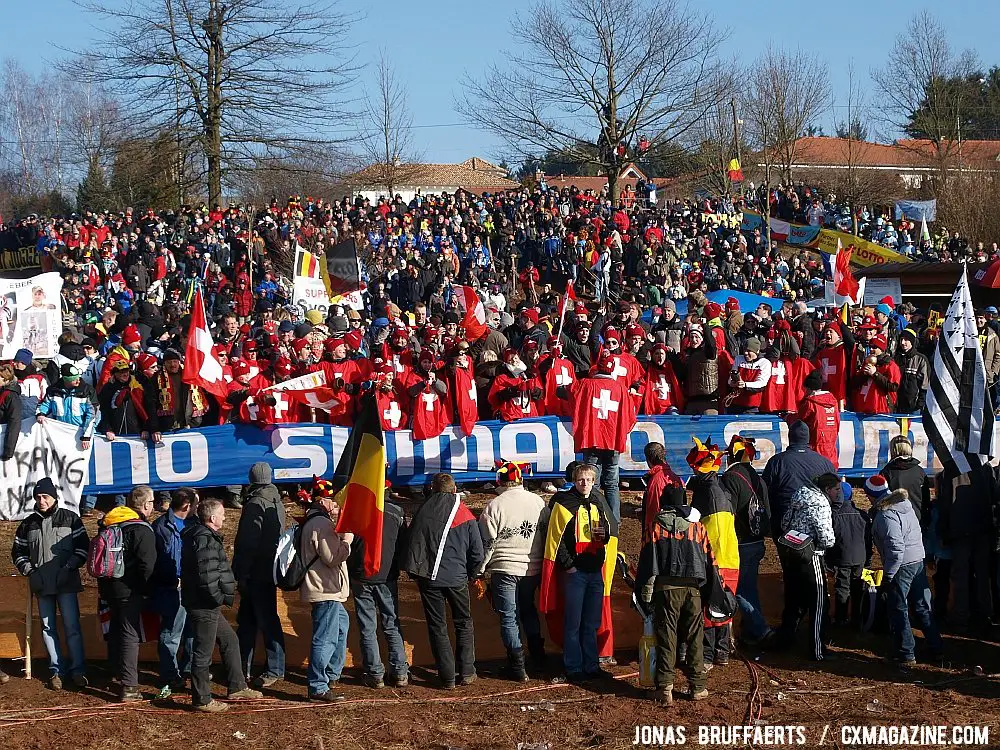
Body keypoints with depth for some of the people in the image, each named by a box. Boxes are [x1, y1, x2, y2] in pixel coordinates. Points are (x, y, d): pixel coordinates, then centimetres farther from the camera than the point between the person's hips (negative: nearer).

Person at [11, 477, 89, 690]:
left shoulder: (70, 519, 1)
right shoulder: (29, 523, 9)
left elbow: (83, 546, 1)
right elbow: (17, 551, 16)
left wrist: (70, 567, -10)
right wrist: (28, 569, 1)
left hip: (66, 583, -3)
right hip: (41, 584, 3)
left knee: (72, 626, -4)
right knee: (48, 628, 5)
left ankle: (77, 669, 2)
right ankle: (56, 670, 11)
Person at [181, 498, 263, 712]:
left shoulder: (206, 536, 14)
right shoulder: (204, 540, -20)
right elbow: (206, 576, -27)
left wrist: (219, 598, 15)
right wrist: (219, 598, -16)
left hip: (208, 606, 11)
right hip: (203, 606, -11)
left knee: (229, 640, 21)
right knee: (203, 652, -2)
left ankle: (237, 688, 29)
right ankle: (202, 700, 6)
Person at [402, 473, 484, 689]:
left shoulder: (424, 511, -1)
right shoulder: (465, 514, 0)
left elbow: (412, 545, 0)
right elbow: (478, 552, 1)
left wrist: (414, 571, 11)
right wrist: (470, 574, 16)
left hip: (429, 578, 0)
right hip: (457, 578, 0)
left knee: (437, 627, 6)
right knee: (464, 624, 16)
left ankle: (447, 677, 4)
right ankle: (466, 672, 13)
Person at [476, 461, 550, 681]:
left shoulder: (495, 506, -11)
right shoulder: (538, 502, 2)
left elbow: (487, 542, -9)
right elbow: (548, 535, 10)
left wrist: (479, 570, 1)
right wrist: (544, 563, 21)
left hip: (504, 570, -4)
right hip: (533, 569, 5)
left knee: (509, 618, 3)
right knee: (528, 611, 23)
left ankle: (518, 666, 1)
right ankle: (538, 658, 24)